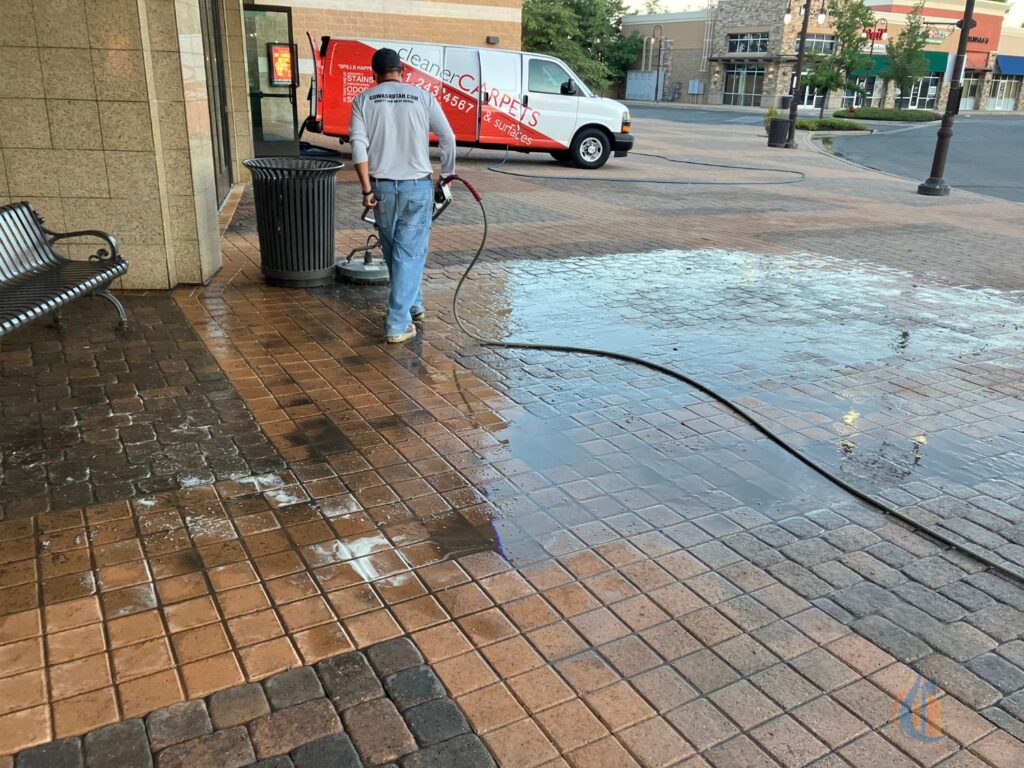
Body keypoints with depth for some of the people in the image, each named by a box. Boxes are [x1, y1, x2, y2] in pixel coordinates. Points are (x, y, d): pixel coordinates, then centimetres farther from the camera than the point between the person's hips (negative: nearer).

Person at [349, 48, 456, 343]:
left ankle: (413, 305, 35)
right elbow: (448, 139, 1)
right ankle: (398, 324, -1)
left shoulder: (364, 99, 2)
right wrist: (447, 174, 14)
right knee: (410, 254, 2)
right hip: (417, 186, -1)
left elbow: (358, 146, -8)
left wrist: (367, 189, -5)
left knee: (393, 252, 19)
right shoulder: (422, 96, 1)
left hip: (382, 187, 2)